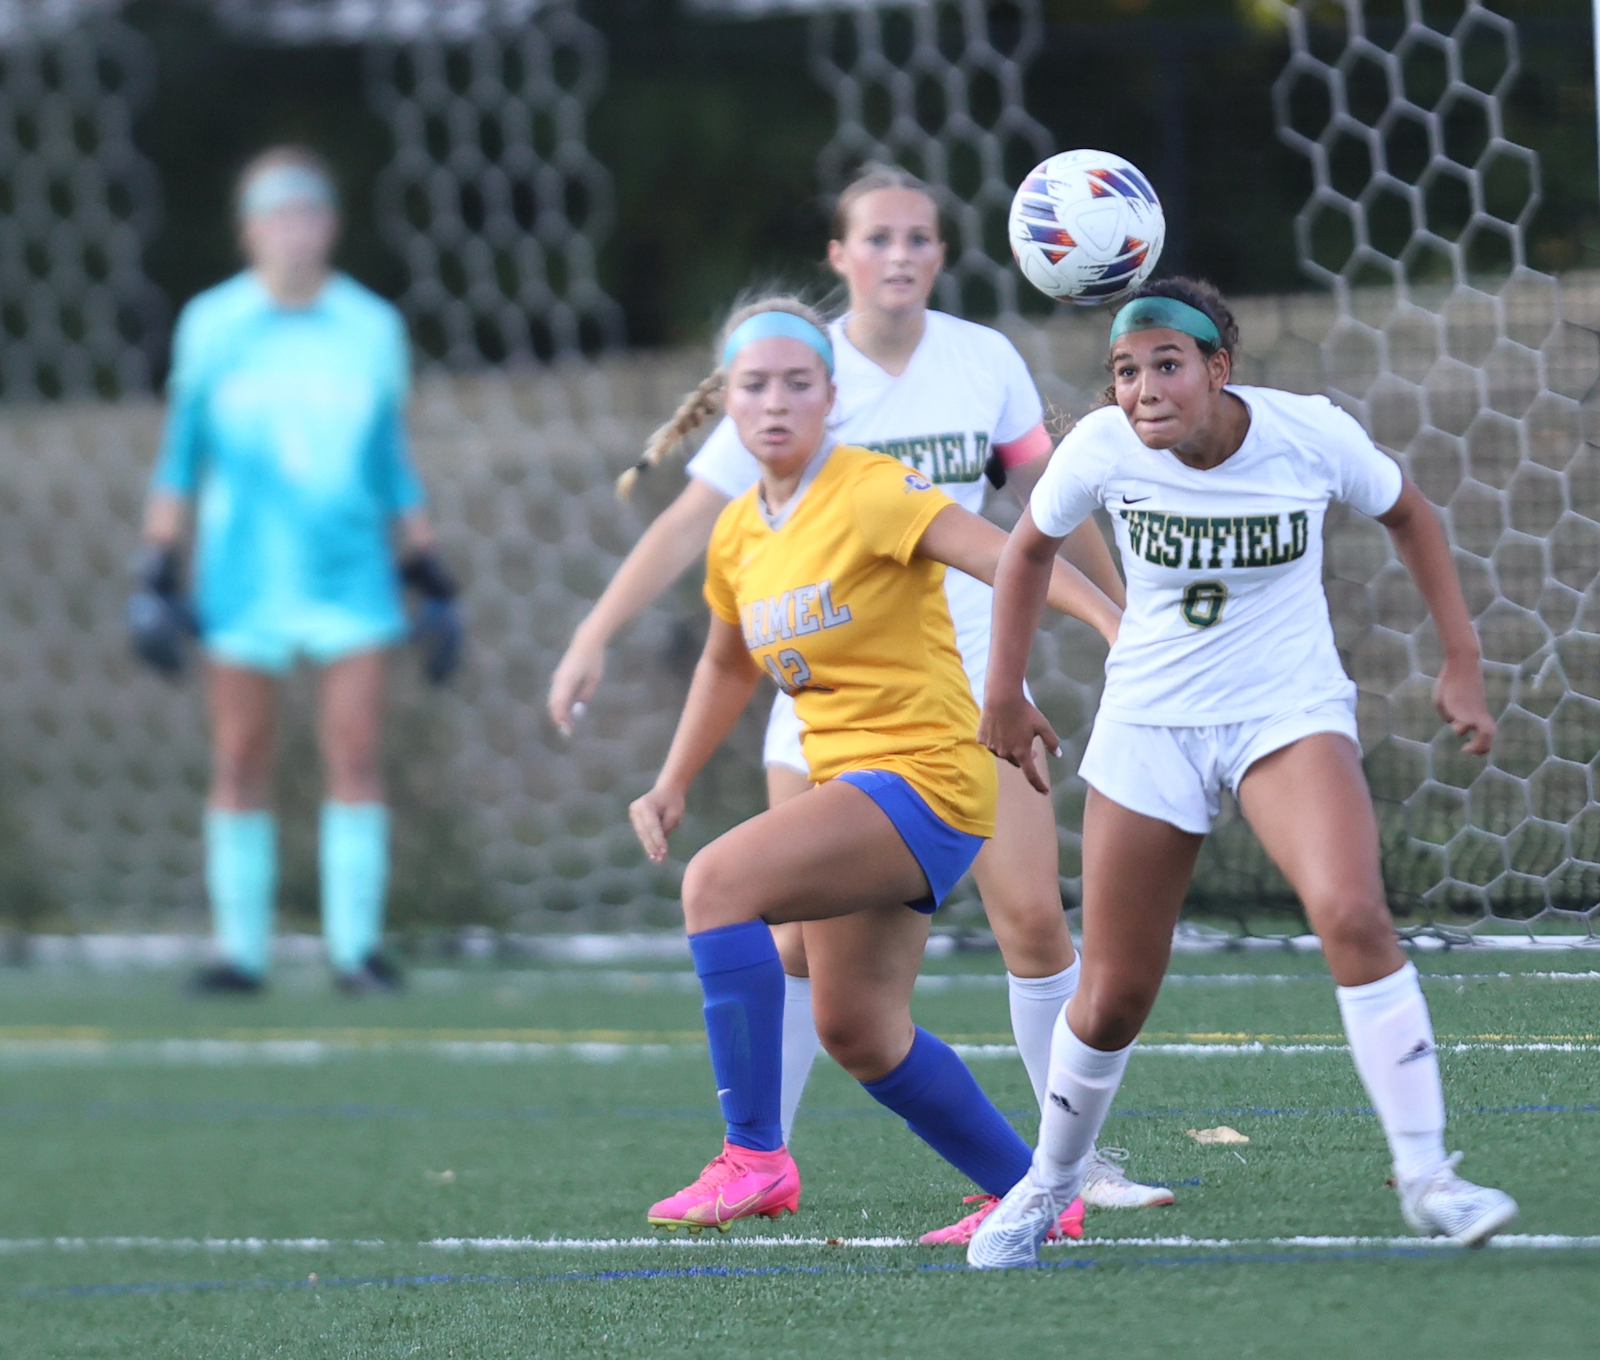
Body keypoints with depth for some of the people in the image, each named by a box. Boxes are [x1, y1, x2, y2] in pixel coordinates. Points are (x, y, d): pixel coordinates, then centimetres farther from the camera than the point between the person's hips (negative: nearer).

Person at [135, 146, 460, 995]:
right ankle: (240, 948, 8)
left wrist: (434, 586, 9)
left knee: (355, 756, -7)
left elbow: (393, 465, 12)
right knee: (238, 765, 1)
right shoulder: (210, 326, 2)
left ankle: (356, 945, -2)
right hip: (241, 582, 0)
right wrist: (157, 580, 0)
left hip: (350, 576, 0)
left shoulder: (373, 328, 5)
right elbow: (179, 461, 6)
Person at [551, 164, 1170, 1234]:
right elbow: (690, 523, -6)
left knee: (1035, 920, -6)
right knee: (798, 939, -6)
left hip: (967, 672, 1)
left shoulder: (985, 360, 0)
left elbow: (1050, 502, 14)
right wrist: (594, 639, -13)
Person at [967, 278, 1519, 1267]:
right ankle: (1046, 1187, 31)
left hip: (1291, 715, -1)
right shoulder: (1102, 448, -13)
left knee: (1354, 916, -28)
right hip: (1149, 728, 1)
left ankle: (1426, 1177, -22)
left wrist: (1462, 660, 2)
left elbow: (1409, 515, 5)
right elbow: (1031, 546, 8)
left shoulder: (1311, 435, -16)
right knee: (1114, 1000, 4)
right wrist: (1004, 693, 11)